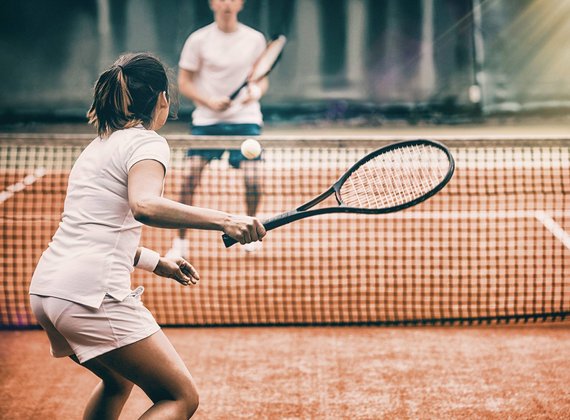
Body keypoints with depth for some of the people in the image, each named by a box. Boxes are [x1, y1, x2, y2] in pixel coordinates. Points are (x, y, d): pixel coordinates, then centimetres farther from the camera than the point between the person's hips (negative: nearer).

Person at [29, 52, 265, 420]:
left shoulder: (100, 145, 23)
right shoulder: (147, 142, -4)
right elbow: (143, 206, -26)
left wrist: (158, 264, 33)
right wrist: (224, 220, -30)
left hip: (45, 288, 9)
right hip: (92, 293, -9)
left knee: (118, 382, 32)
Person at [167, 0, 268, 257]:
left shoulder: (255, 39, 3)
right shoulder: (198, 40, -2)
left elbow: (262, 80, 10)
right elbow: (184, 83, 1)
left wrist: (257, 92, -13)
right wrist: (209, 102, -14)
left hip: (245, 118, 1)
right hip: (206, 120, -1)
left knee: (252, 176, -10)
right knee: (192, 173, -12)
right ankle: (180, 241, -2)